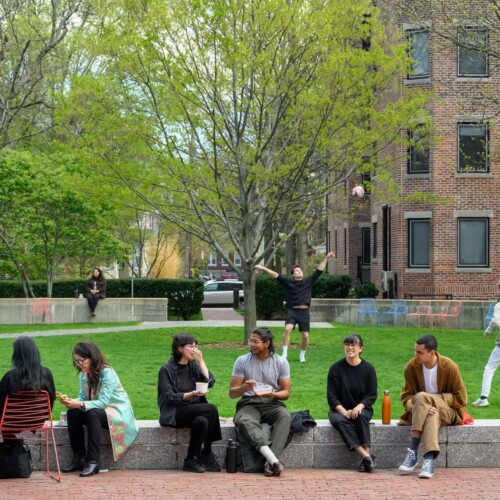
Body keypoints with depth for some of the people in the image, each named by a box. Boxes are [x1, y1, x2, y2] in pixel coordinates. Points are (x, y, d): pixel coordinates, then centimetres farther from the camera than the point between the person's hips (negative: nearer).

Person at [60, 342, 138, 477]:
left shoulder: (107, 373, -20)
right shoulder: (83, 374, 2)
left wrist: (80, 405, -38)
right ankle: (79, 458, -13)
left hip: (118, 412, -7)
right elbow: (83, 398, -1)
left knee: (92, 414, -35)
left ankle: (93, 461, -34)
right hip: (98, 410, 7)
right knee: (73, 413, -19)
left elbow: (102, 402, -27)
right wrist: (71, 401, -23)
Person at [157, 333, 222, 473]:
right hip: (174, 412, -5)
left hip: (194, 409, 5)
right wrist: (191, 394, -23)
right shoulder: (167, 369, -4)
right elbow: (169, 397, -11)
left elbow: (210, 382, -1)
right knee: (211, 409, -26)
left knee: (201, 421, -31)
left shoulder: (194, 365, 13)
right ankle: (207, 455, -14)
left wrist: (201, 361, -3)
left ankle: (191, 460, -15)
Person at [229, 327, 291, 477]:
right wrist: (244, 387, -19)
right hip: (249, 404, -1)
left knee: (284, 416, -35)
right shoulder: (242, 361, 4)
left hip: (272, 404, 1)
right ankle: (273, 459, -50)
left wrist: (273, 394, -17)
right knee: (244, 421, -37)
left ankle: (270, 462, -45)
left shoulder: (281, 362, 5)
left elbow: (286, 393, 6)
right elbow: (232, 393, 4)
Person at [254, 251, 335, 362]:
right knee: (288, 329, -26)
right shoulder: (289, 282, 5)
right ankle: (284, 353, -17)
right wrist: (264, 268, -9)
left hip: (304, 312, 2)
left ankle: (302, 355, 24)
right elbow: (276, 275, -1)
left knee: (305, 336, 0)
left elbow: (319, 271, 9)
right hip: (292, 311, -2)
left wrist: (326, 258, 5)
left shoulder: (308, 281, 9)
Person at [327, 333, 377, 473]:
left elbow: (372, 395, 0)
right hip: (340, 409, 0)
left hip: (362, 408, 0)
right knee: (339, 421, -34)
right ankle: (366, 456, -42)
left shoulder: (368, 368, 3)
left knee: (361, 416, -35)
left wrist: (359, 406, -19)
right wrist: (344, 411, -19)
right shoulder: (336, 368, 1)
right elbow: (331, 396, -2)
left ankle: (366, 453, -38)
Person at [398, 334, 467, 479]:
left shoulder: (449, 367, -10)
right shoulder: (411, 367, -4)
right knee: (431, 414, -36)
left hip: (446, 411, -2)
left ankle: (413, 451, -39)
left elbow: (460, 398, -5)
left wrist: (435, 399, -15)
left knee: (421, 397, -34)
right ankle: (429, 459, -47)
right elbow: (406, 395, 0)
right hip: (419, 412, 2)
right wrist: (415, 407, -23)